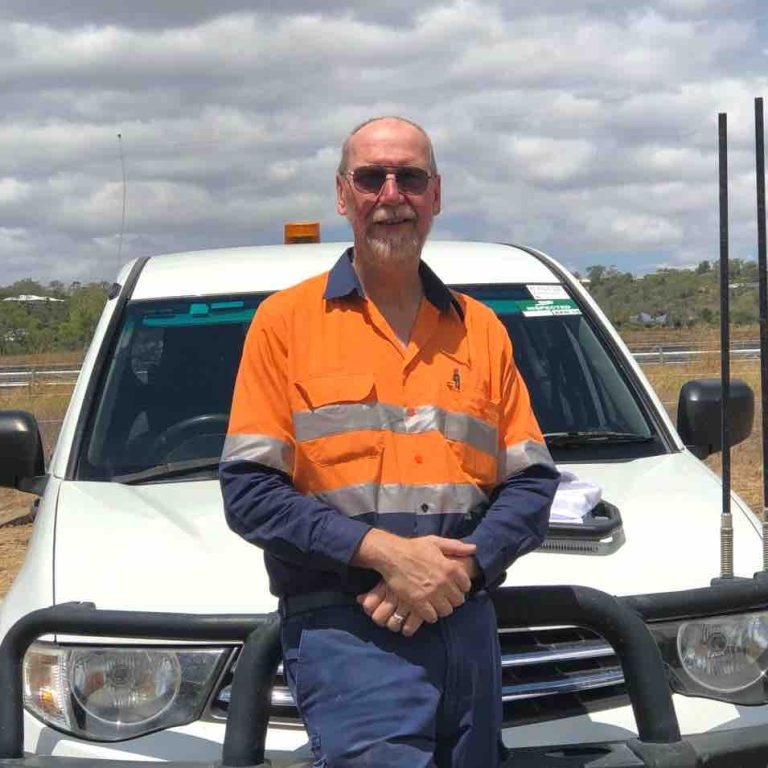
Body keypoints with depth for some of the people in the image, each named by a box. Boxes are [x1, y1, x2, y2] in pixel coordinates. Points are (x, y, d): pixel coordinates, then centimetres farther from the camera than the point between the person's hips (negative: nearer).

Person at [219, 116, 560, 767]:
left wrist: (462, 566, -8)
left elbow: (533, 481, 10)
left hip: (468, 630, 4)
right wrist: (382, 550, -15)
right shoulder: (288, 319, 3)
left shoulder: (481, 328, 14)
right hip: (345, 634, -4)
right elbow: (248, 490, -4)